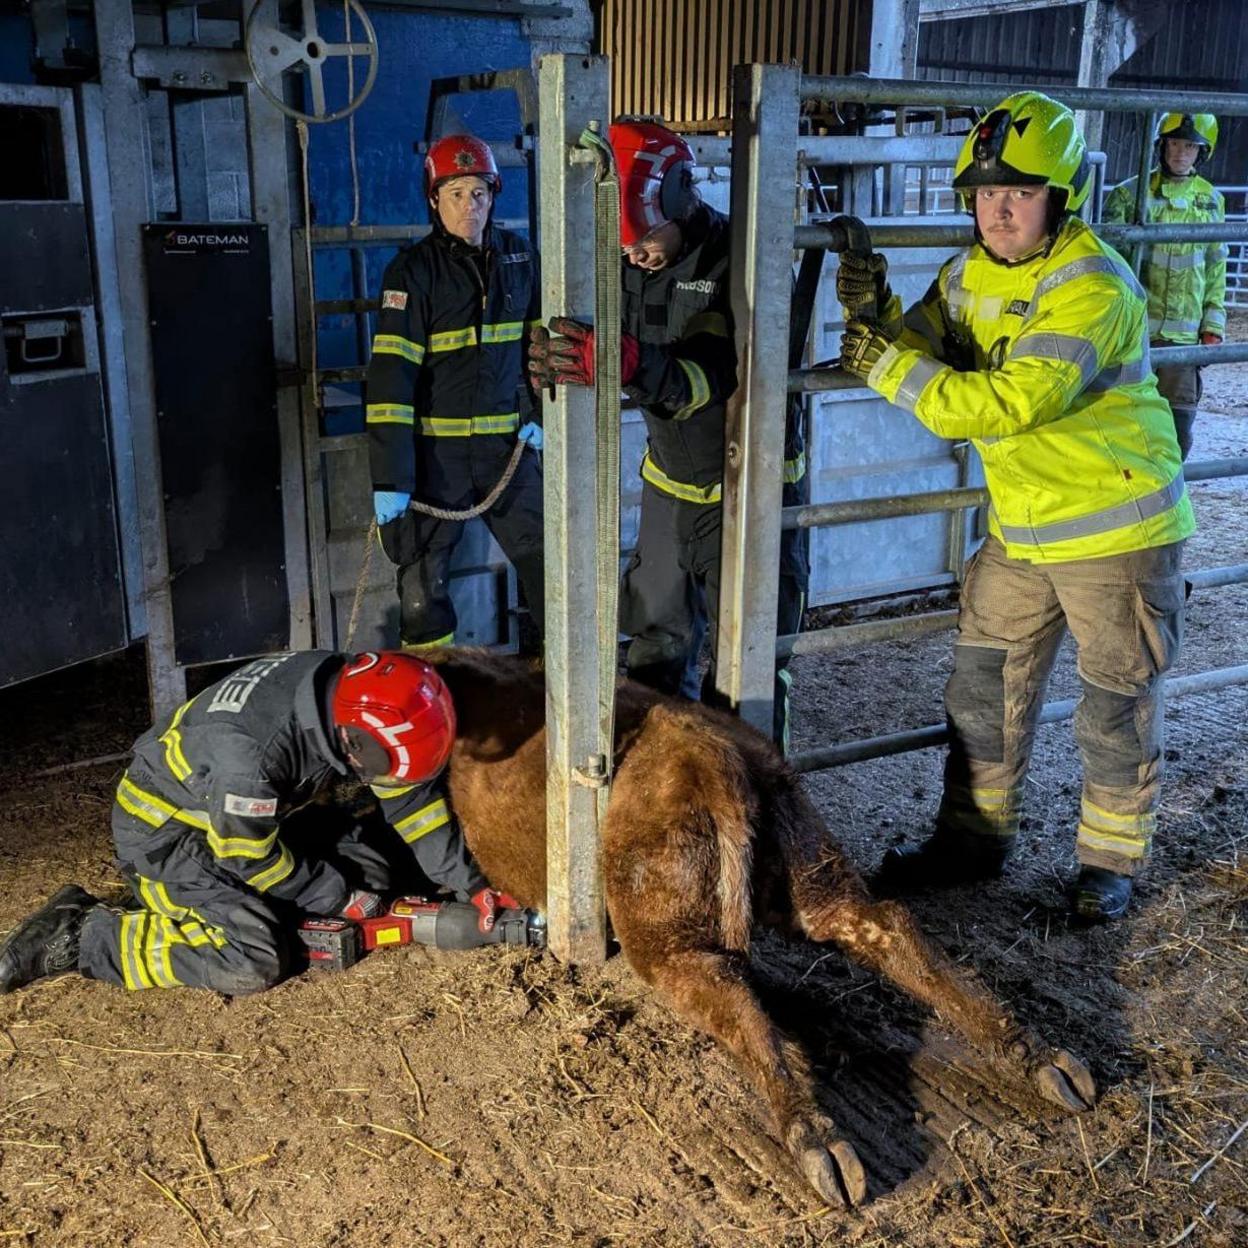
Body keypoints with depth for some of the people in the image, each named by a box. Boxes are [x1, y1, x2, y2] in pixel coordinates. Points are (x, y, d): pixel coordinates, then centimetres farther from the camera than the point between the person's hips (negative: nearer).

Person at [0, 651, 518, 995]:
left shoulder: (354, 692, -18)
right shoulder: (250, 748, -40)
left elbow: (413, 797, -6)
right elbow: (249, 857, -23)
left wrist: (469, 884, -6)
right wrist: (339, 898, -12)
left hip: (262, 812, 8)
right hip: (165, 830, -7)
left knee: (385, 861, 0)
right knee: (252, 958, -25)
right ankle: (78, 935, -10)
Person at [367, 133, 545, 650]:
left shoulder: (519, 257, 4)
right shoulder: (414, 270, -9)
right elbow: (390, 373, -16)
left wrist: (536, 411, 3)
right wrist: (390, 477, -22)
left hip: (507, 442, 3)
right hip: (435, 447, -3)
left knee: (547, 562, 7)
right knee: (424, 579, 5)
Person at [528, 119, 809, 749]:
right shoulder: (627, 261, -1)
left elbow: (717, 372, -34)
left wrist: (634, 364, -52)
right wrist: (554, 361, -26)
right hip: (671, 483, 7)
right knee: (657, 645, 17)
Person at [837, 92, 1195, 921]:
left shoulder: (1094, 287, -23)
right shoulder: (973, 274, 4)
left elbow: (1012, 402, -32)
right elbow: (924, 352, 3)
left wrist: (893, 369, -29)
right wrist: (878, 314, -17)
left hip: (1116, 526, -7)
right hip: (1021, 526, 7)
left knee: (1118, 706, 7)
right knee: (984, 687, 12)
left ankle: (1112, 860, 26)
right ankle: (974, 839, 28)